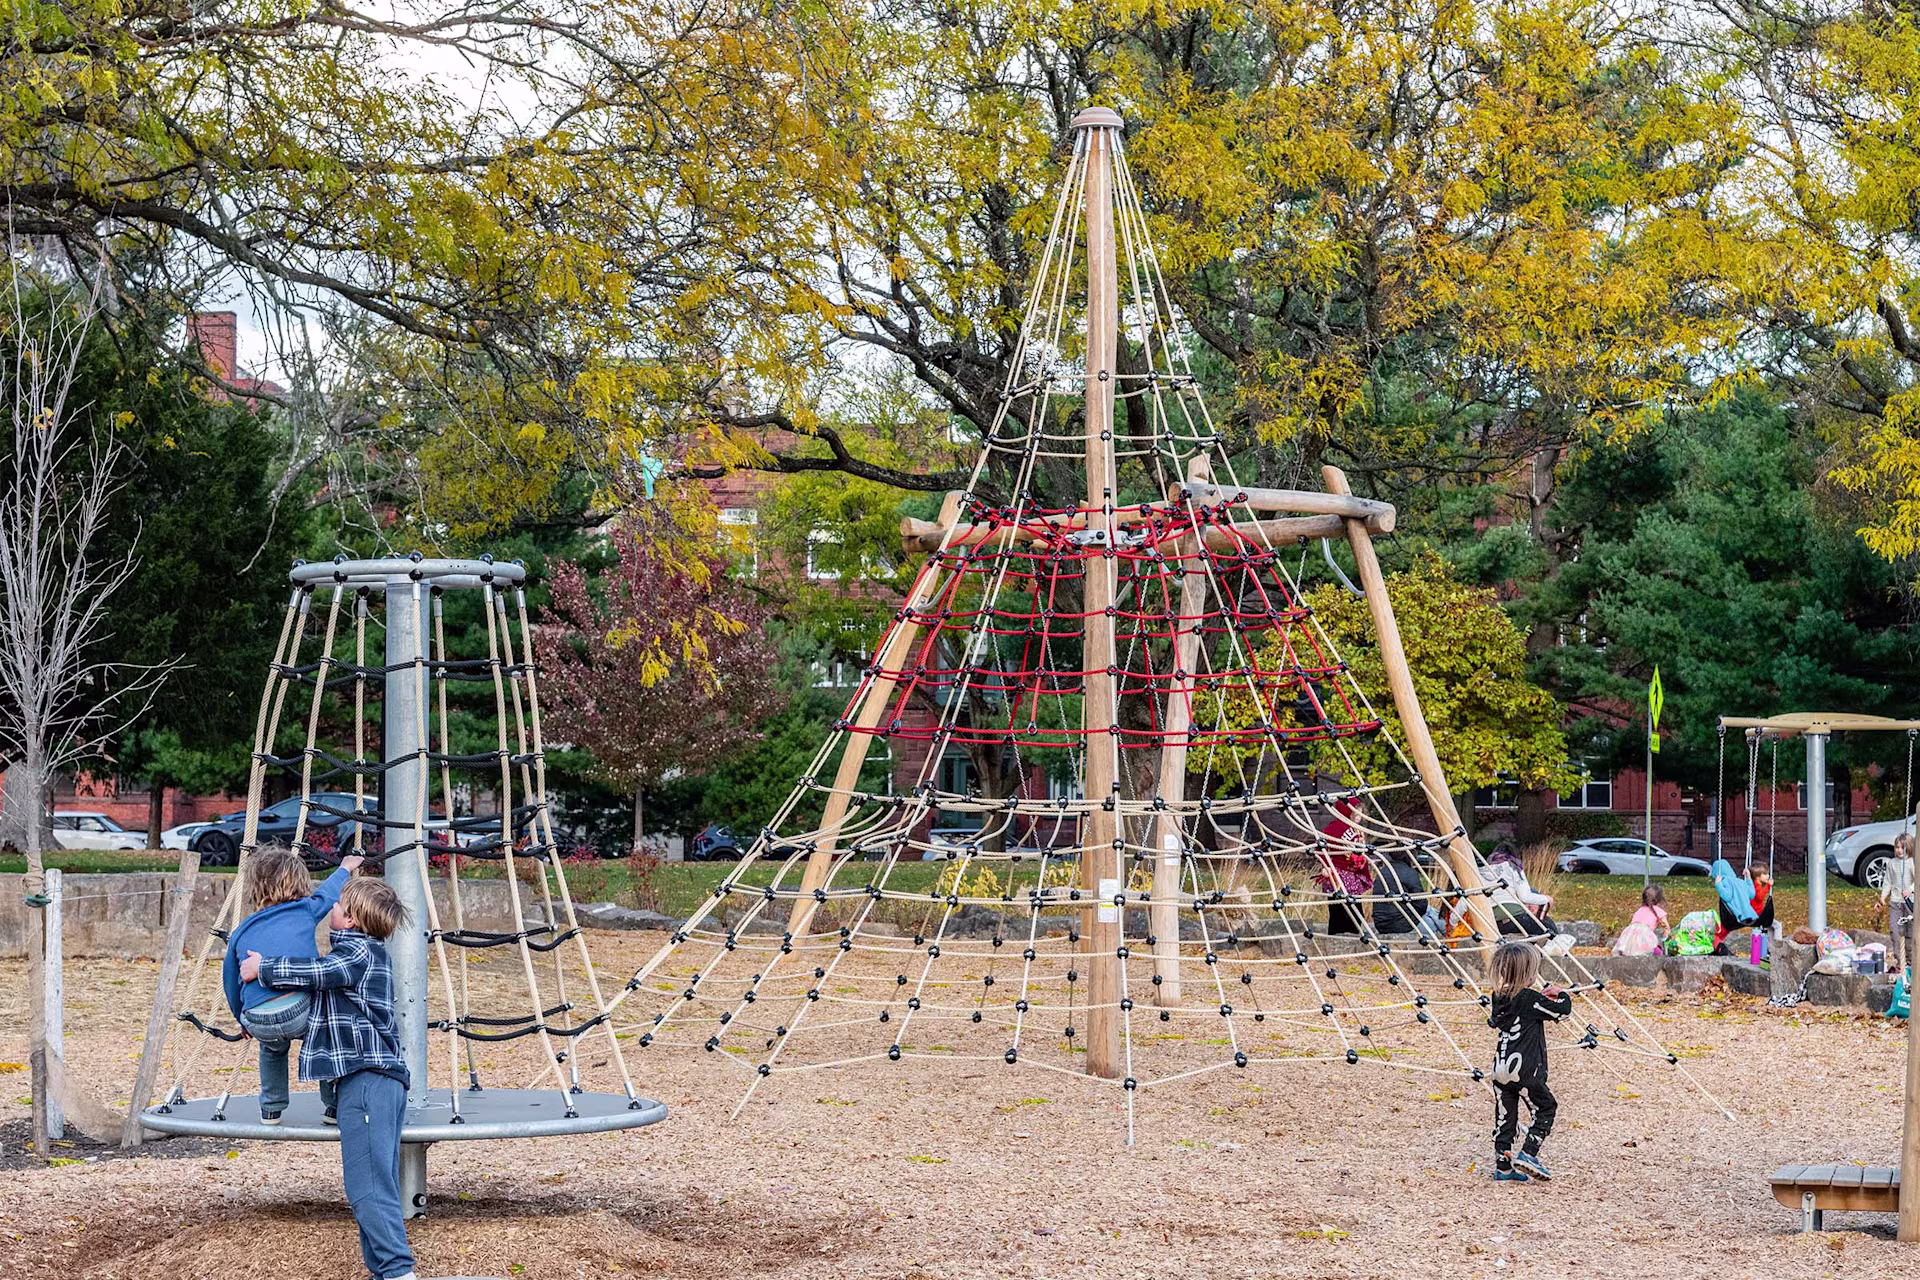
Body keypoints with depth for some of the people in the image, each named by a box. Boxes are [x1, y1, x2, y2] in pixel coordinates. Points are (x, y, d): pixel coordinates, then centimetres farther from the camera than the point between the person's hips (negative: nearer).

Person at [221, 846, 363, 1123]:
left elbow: (231, 984, 27)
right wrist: (345, 868, 57)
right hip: (299, 1011, -3)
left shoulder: (240, 932, 21)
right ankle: (335, 1106, 27)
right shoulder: (306, 910, 15)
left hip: (257, 1023, 3)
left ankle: (270, 1109, 37)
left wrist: (243, 1022, 43)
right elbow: (329, 891, 36)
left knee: (274, 1046, 36)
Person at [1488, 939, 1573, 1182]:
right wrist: (1561, 995, 11)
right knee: (1546, 1108, 11)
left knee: (1505, 1116, 11)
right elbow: (1561, 1010, -12)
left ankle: (1502, 1165, 13)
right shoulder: (1530, 1000, -15)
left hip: (1501, 1070, 6)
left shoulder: (1499, 998, 5)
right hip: (1525, 1071, -6)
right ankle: (1528, 1154, 1)